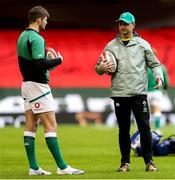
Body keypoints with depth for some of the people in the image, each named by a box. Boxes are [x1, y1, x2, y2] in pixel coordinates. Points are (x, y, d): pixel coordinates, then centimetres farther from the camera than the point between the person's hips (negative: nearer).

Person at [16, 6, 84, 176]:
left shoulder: (22, 37, 13)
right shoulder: (36, 38, -16)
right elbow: (40, 64, -25)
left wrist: (48, 62, 10)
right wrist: (58, 60, -10)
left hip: (26, 84, 10)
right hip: (38, 85, -10)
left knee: (30, 126, 7)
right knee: (51, 126, -8)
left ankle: (33, 167, 8)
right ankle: (62, 167, -7)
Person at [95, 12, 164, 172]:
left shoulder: (142, 44, 7)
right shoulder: (111, 46, 11)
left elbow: (155, 64, 8)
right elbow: (99, 68, 14)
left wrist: (159, 76, -11)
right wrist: (101, 68, -10)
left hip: (139, 93, -2)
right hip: (119, 93, 2)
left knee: (144, 127, -6)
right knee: (123, 130, 6)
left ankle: (149, 162, 1)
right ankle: (125, 163, 13)